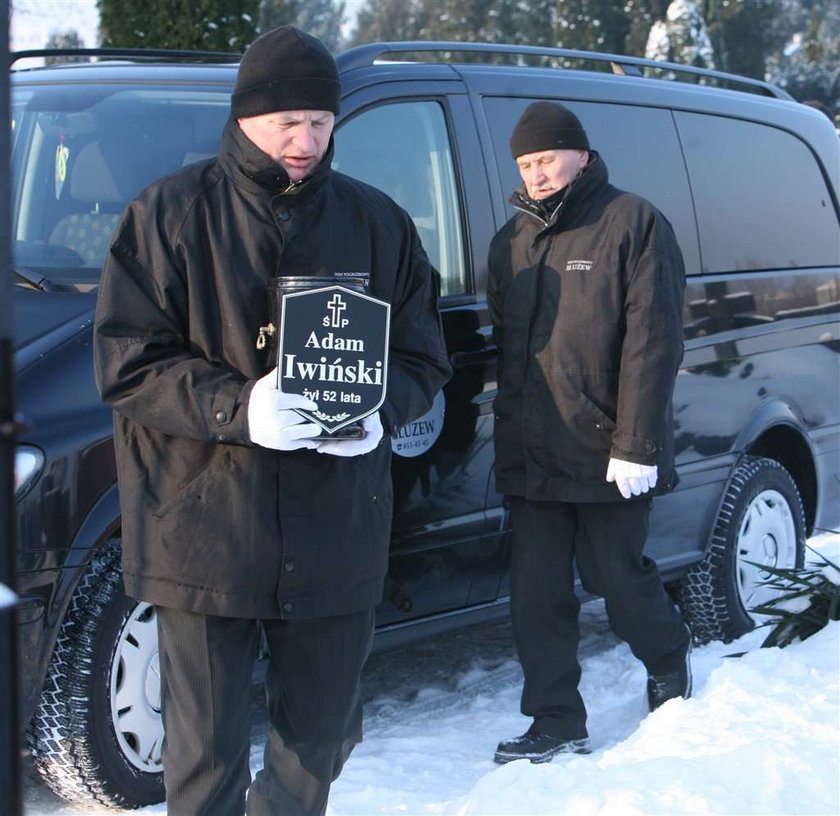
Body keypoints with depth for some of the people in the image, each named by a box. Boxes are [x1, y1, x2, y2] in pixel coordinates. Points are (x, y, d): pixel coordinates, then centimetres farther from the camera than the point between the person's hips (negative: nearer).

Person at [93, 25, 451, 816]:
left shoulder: (377, 223, 8)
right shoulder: (170, 215, -2)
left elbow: (422, 357, 12)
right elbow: (126, 363, -5)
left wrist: (379, 412, -11)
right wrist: (238, 409, -21)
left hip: (338, 535, 3)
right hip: (203, 533, -3)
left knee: (320, 735, 15)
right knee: (205, 751, 3)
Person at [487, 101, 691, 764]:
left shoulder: (632, 224, -7)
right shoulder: (512, 241, 14)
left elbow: (653, 342, -12)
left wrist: (637, 445, -17)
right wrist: (509, 435, 12)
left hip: (606, 453, -6)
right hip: (531, 455, 6)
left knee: (617, 576, 6)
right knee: (537, 592, 4)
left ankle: (670, 668, 34)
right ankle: (557, 724, 12)